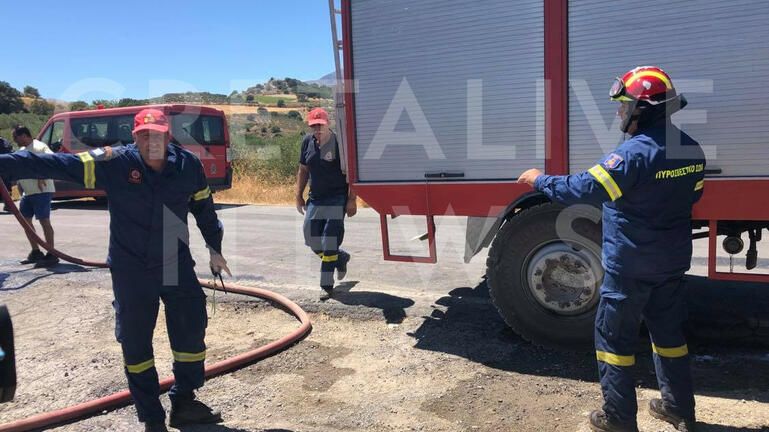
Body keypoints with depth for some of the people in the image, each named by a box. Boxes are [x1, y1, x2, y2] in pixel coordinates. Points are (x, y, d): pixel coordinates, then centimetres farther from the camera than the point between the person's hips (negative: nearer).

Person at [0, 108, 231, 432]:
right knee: (135, 343, 6)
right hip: (131, 272, -2)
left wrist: (214, 249, 15)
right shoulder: (114, 163, -12)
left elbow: (204, 208, 8)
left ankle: (184, 403, 33)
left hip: (178, 266, 2)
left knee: (191, 333, 10)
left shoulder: (188, 165, -5)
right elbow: (56, 164, -15)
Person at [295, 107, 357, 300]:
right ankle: (341, 258, 35)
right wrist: (299, 196, 13)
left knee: (329, 244, -6)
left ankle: (327, 286, 4)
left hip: (337, 199, -6)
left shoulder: (339, 142, -12)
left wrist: (352, 200, -15)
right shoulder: (307, 142, 6)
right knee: (312, 240, 8)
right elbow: (303, 170, 15)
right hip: (315, 199, 6)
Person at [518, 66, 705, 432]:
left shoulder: (634, 153, -23)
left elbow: (583, 189, -24)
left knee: (614, 337, 6)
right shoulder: (691, 149, 3)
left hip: (631, 267, -8)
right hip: (673, 262, 8)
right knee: (669, 332, 20)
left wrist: (540, 180, -11)